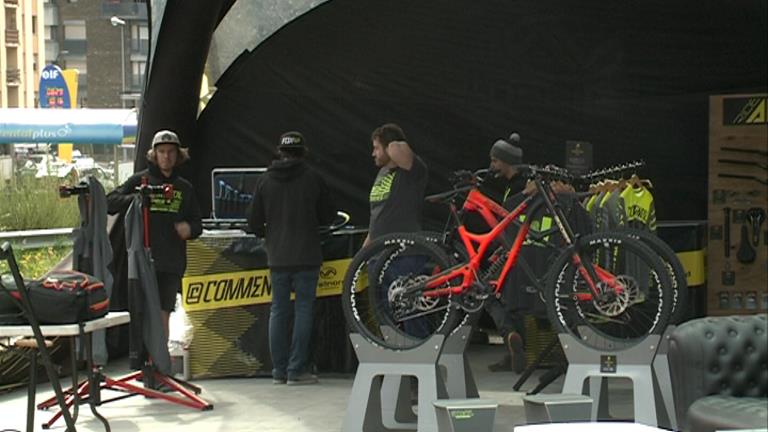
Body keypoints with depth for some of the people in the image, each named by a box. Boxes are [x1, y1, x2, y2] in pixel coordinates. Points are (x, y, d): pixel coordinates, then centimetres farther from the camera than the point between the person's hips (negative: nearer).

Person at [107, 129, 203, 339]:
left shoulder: (185, 188, 14)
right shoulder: (140, 180, 5)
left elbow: (197, 223, 19)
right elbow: (111, 203, -3)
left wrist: (189, 228, -5)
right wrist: (135, 199, -20)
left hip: (172, 262, 3)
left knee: (164, 314, 5)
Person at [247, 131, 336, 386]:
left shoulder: (265, 181, 3)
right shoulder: (313, 179, -5)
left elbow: (254, 222, 4)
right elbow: (328, 217, 3)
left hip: (277, 257, 3)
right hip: (306, 257, -3)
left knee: (278, 310, 9)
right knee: (303, 310, 1)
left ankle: (279, 370, 10)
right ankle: (296, 370, -2)